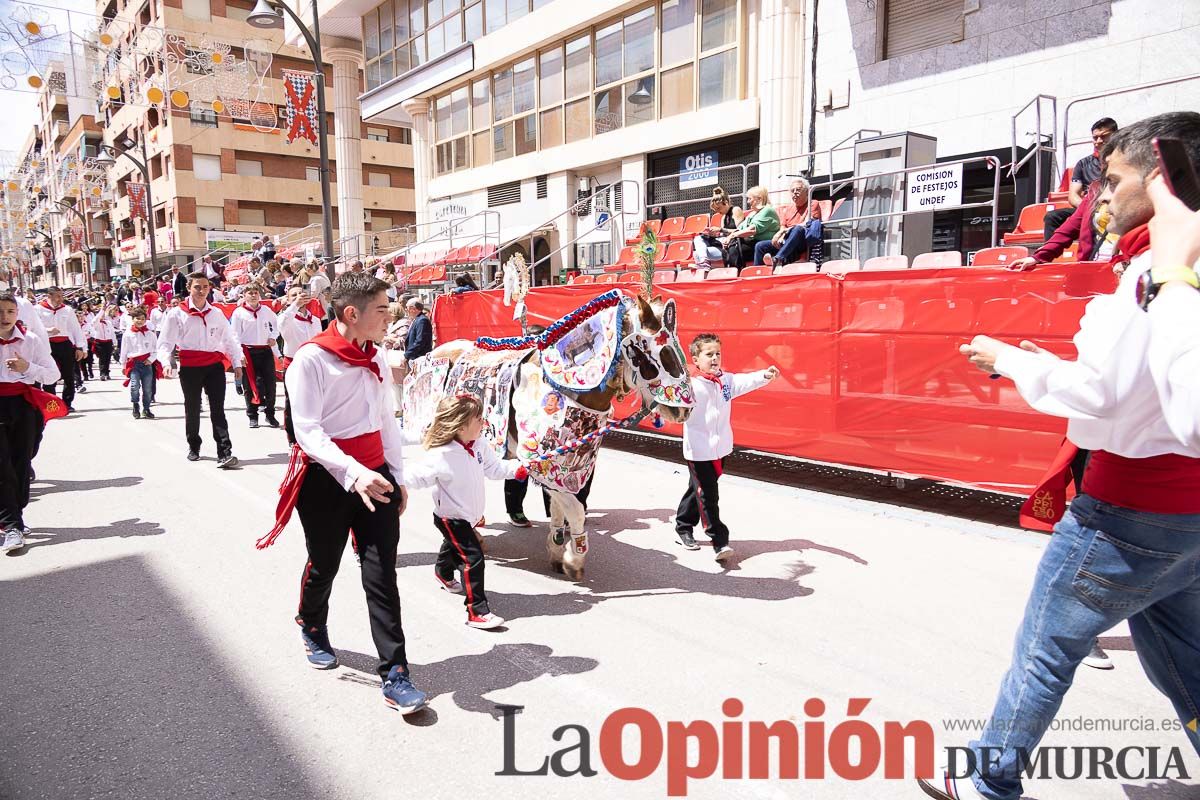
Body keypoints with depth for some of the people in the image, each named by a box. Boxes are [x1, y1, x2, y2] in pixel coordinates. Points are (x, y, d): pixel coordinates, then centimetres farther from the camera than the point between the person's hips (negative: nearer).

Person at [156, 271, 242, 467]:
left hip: (215, 366, 1)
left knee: (218, 409, -5)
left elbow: (228, 340, 16)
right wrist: (166, 361, -19)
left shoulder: (217, 313, 10)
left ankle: (225, 453, -10)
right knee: (192, 409, 12)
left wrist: (237, 363, 12)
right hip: (189, 368, -1)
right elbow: (165, 342, -2)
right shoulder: (178, 314, 0)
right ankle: (193, 447, 31)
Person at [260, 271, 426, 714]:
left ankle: (395, 675, 4)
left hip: (375, 476, 5)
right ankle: (312, 628, 48)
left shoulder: (377, 359, 7)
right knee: (324, 565, 16)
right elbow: (307, 430, -21)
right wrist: (352, 473, -34)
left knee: (382, 574, 0)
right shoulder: (311, 359, -14)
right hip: (327, 478, -4)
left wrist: (397, 476, 14)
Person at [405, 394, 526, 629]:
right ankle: (477, 611, -9)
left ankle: (444, 575, 64)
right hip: (451, 518, -9)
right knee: (473, 558, -15)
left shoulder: (479, 445, -9)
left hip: (468, 515, 9)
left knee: (454, 546, 35)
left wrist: (517, 468, -3)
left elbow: (493, 468, 4)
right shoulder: (442, 457, -32)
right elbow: (416, 476, -28)